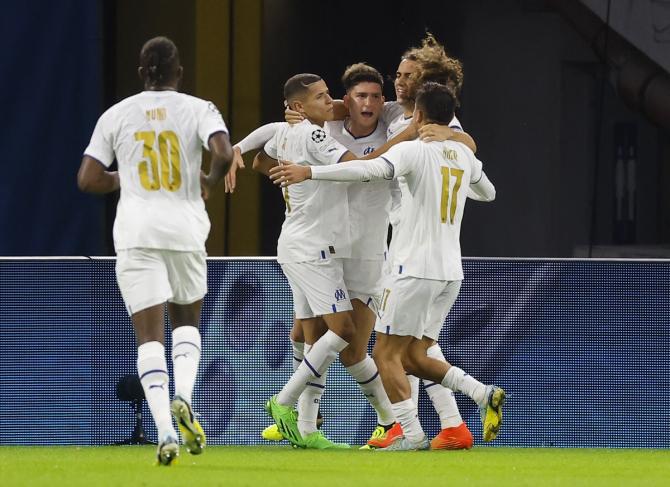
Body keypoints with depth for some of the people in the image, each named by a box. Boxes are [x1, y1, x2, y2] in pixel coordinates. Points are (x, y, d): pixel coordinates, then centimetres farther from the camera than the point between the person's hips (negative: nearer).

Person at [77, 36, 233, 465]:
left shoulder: (116, 115, 5)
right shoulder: (198, 110, 0)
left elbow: (88, 179, 3)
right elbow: (225, 154, -16)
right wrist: (210, 183, 5)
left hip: (135, 235, 0)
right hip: (185, 230, 0)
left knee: (150, 336, -2)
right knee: (188, 321, 21)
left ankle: (165, 430, -18)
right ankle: (184, 398, -5)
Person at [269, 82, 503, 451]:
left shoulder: (414, 150, -10)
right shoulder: (464, 155, 12)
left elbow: (371, 169, -27)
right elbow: (487, 193, 31)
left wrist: (310, 172, -31)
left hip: (416, 268, -7)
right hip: (451, 272, 7)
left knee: (386, 353, -1)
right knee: (413, 357, 14)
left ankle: (412, 434, -9)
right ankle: (484, 395, 0)